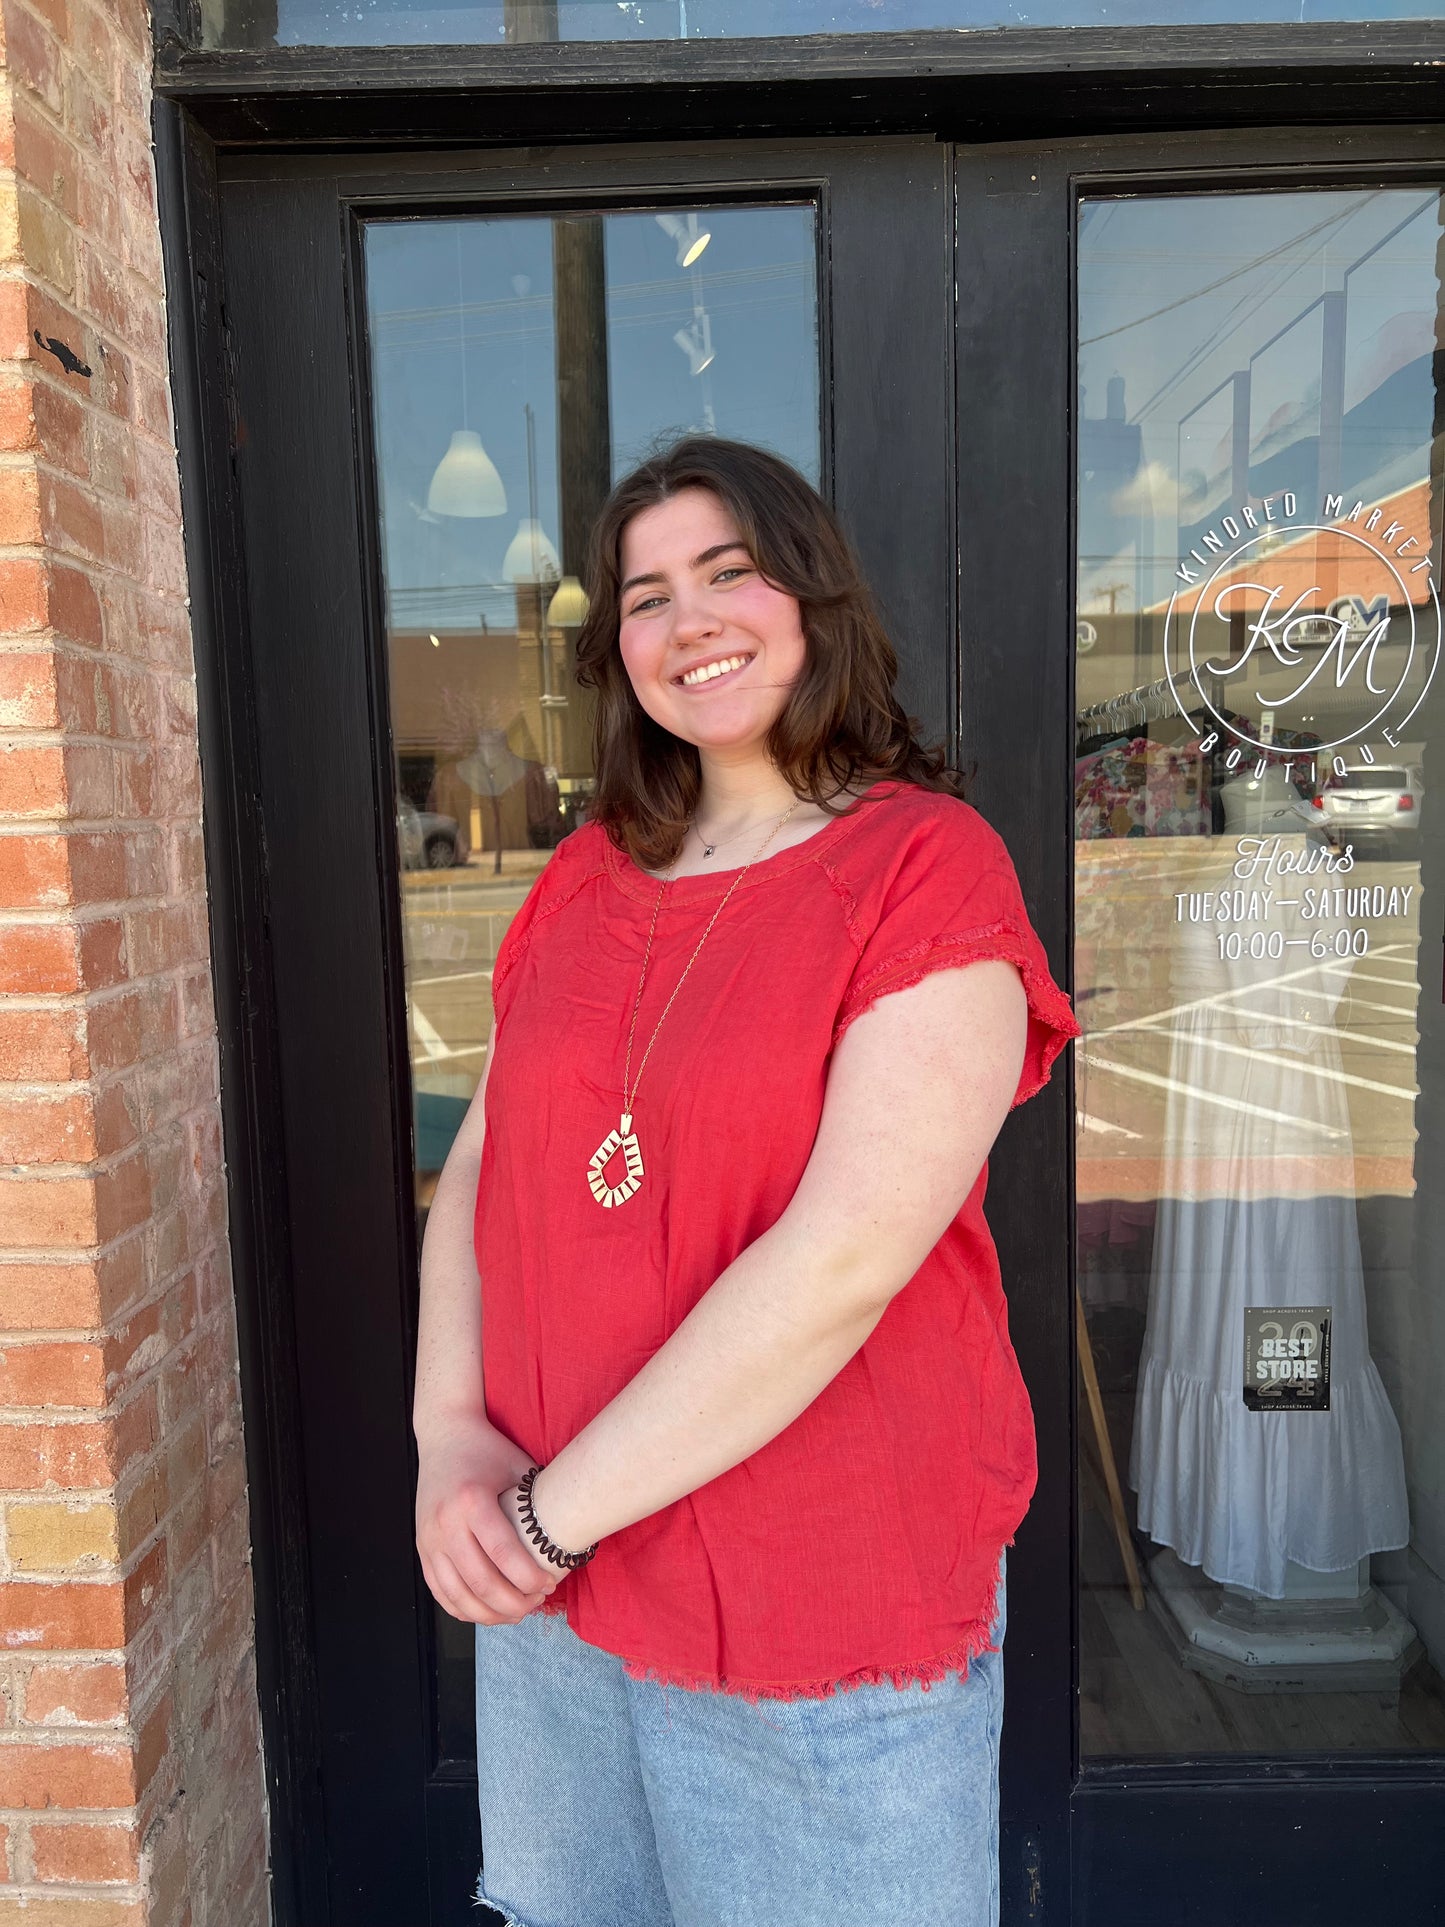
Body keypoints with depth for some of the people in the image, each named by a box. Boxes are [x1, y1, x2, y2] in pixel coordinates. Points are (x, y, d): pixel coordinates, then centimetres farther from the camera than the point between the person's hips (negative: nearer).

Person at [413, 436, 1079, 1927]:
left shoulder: (929, 865, -14)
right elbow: (481, 1163, 6)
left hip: (830, 1626, -5)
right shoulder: (586, 877, 5)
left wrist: (555, 1511, -17)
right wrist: (449, 1429, -9)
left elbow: (843, 1260, -23)